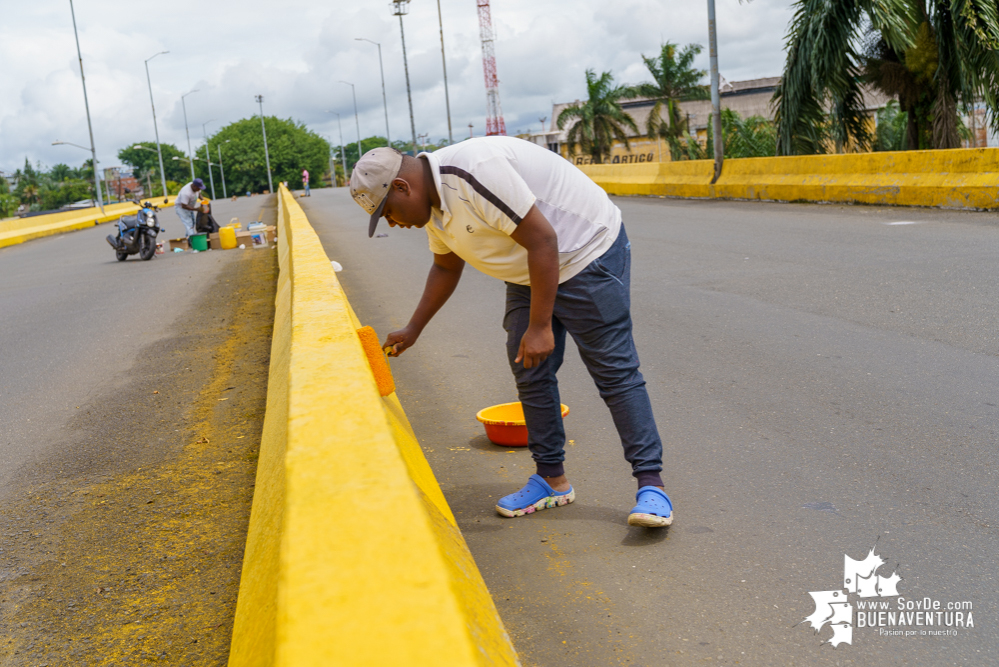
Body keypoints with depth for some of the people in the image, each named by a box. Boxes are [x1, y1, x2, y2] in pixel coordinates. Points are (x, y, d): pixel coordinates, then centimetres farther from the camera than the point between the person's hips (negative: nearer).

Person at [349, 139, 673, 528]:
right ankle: (552, 481, 17)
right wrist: (413, 329, 19)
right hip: (527, 274, 10)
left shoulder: (474, 172, -29)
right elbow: (446, 266, 20)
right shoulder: (433, 200, 3)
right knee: (530, 376, 7)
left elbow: (543, 240, -29)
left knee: (615, 371, -10)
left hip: (587, 253, -10)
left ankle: (651, 485, -5)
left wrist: (540, 326, -25)